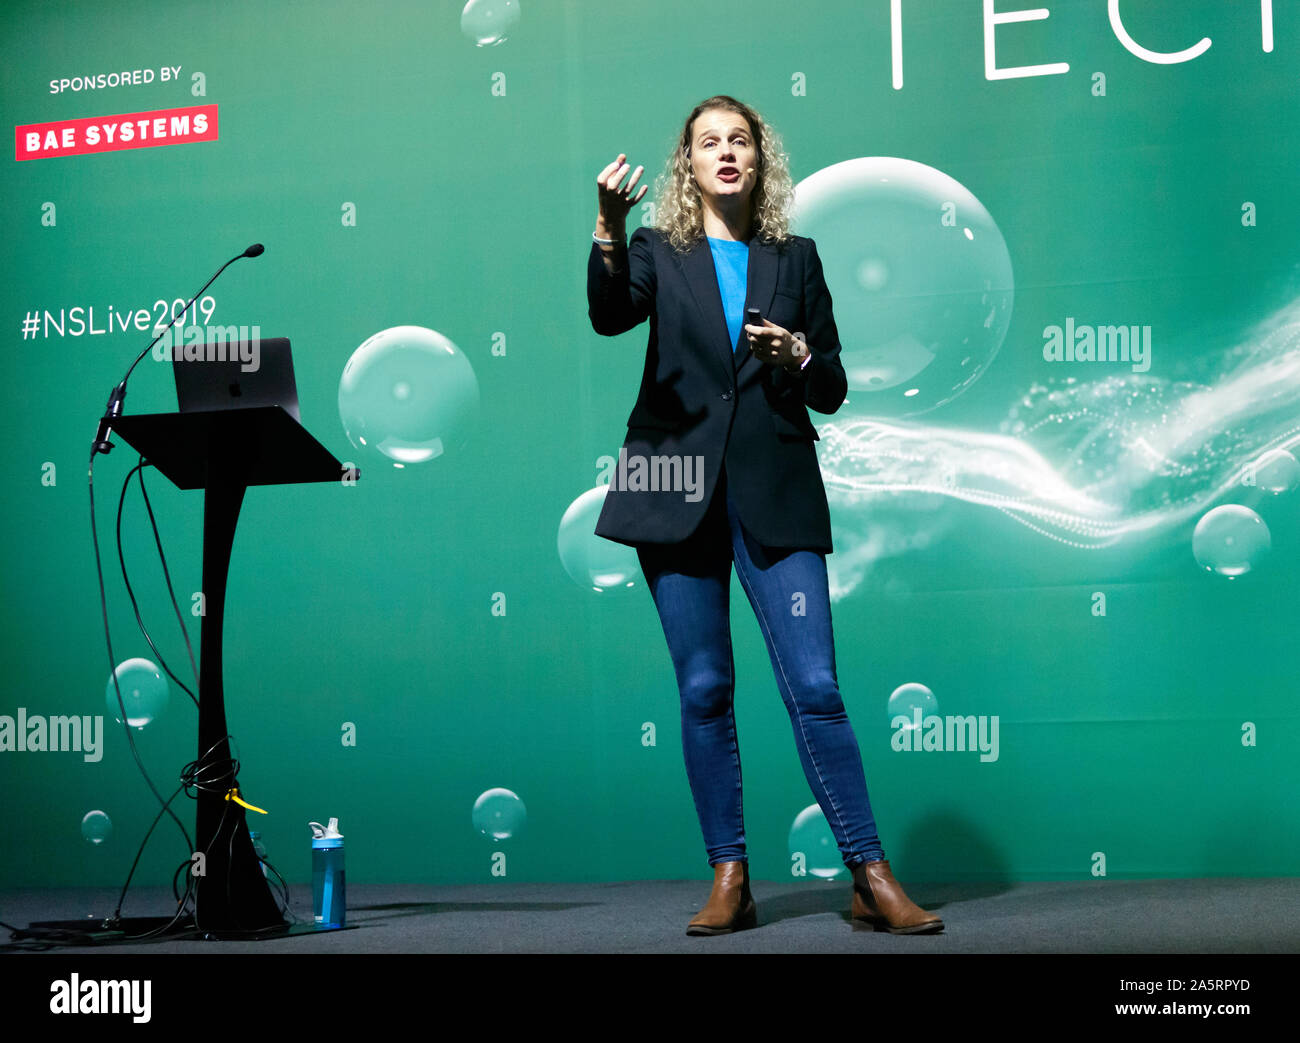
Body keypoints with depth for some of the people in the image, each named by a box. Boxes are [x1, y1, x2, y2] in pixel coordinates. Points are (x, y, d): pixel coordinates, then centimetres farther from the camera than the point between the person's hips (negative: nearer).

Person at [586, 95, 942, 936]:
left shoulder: (796, 258, 14)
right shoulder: (659, 252, 10)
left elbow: (833, 389, 14)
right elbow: (609, 315, -13)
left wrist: (798, 357, -7)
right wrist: (609, 228, -28)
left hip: (775, 491, 0)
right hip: (681, 487, 0)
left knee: (816, 685, -6)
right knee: (704, 690, 2)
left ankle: (872, 877, -2)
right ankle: (730, 880, 10)